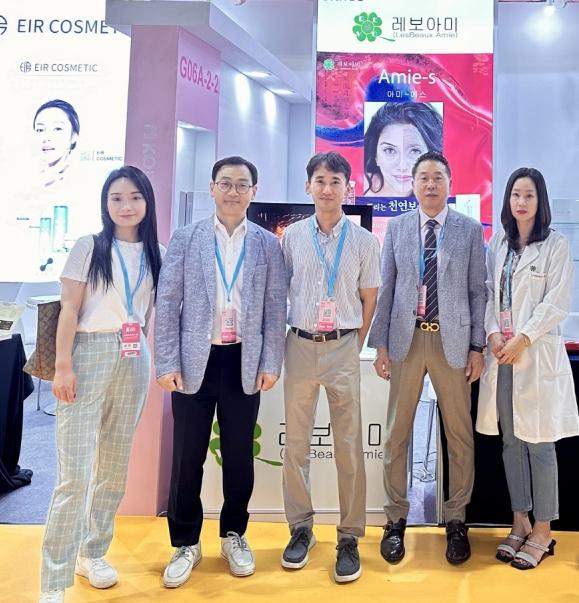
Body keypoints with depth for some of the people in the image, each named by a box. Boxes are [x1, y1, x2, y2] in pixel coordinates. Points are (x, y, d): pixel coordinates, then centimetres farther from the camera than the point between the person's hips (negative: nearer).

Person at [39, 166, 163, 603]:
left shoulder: (156, 254, 9)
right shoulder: (88, 247, -1)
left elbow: (155, 312, 11)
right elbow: (69, 310, -5)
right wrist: (63, 367, -11)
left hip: (134, 363, 4)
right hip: (89, 357, -4)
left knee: (116, 467, 12)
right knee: (76, 474, -7)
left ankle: (93, 553, 31)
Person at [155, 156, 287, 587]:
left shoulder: (268, 244, 5)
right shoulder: (185, 239, 3)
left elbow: (275, 308, 4)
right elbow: (167, 304, 0)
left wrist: (271, 363, -2)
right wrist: (167, 363, -6)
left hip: (245, 363, 1)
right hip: (194, 362, 0)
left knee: (239, 456, 11)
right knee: (187, 458, 7)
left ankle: (234, 536, 31)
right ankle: (186, 544, 24)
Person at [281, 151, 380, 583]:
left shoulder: (364, 241, 2)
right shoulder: (292, 236, 4)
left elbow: (369, 300, 7)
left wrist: (353, 348, 4)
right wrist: (280, 345, 7)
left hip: (344, 348, -1)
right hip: (301, 346, 2)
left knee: (349, 448, 2)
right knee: (296, 444, 8)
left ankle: (350, 539, 14)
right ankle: (301, 529, 24)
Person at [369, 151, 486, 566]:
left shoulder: (470, 230, 4)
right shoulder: (396, 228, 7)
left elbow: (478, 291, 3)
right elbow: (386, 288, 5)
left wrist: (477, 347, -2)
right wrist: (381, 344, 1)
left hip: (452, 339, -1)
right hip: (407, 338, 1)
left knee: (460, 434, 7)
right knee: (396, 434, 7)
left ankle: (456, 520, 24)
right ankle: (396, 519, 22)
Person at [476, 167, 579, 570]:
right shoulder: (498, 245, 12)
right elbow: (489, 294, 9)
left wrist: (522, 339, -14)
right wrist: (493, 334, -6)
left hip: (537, 354, -5)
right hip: (501, 353, 5)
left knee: (539, 444, 0)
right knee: (511, 442, 10)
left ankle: (543, 532, 12)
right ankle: (520, 523, 22)